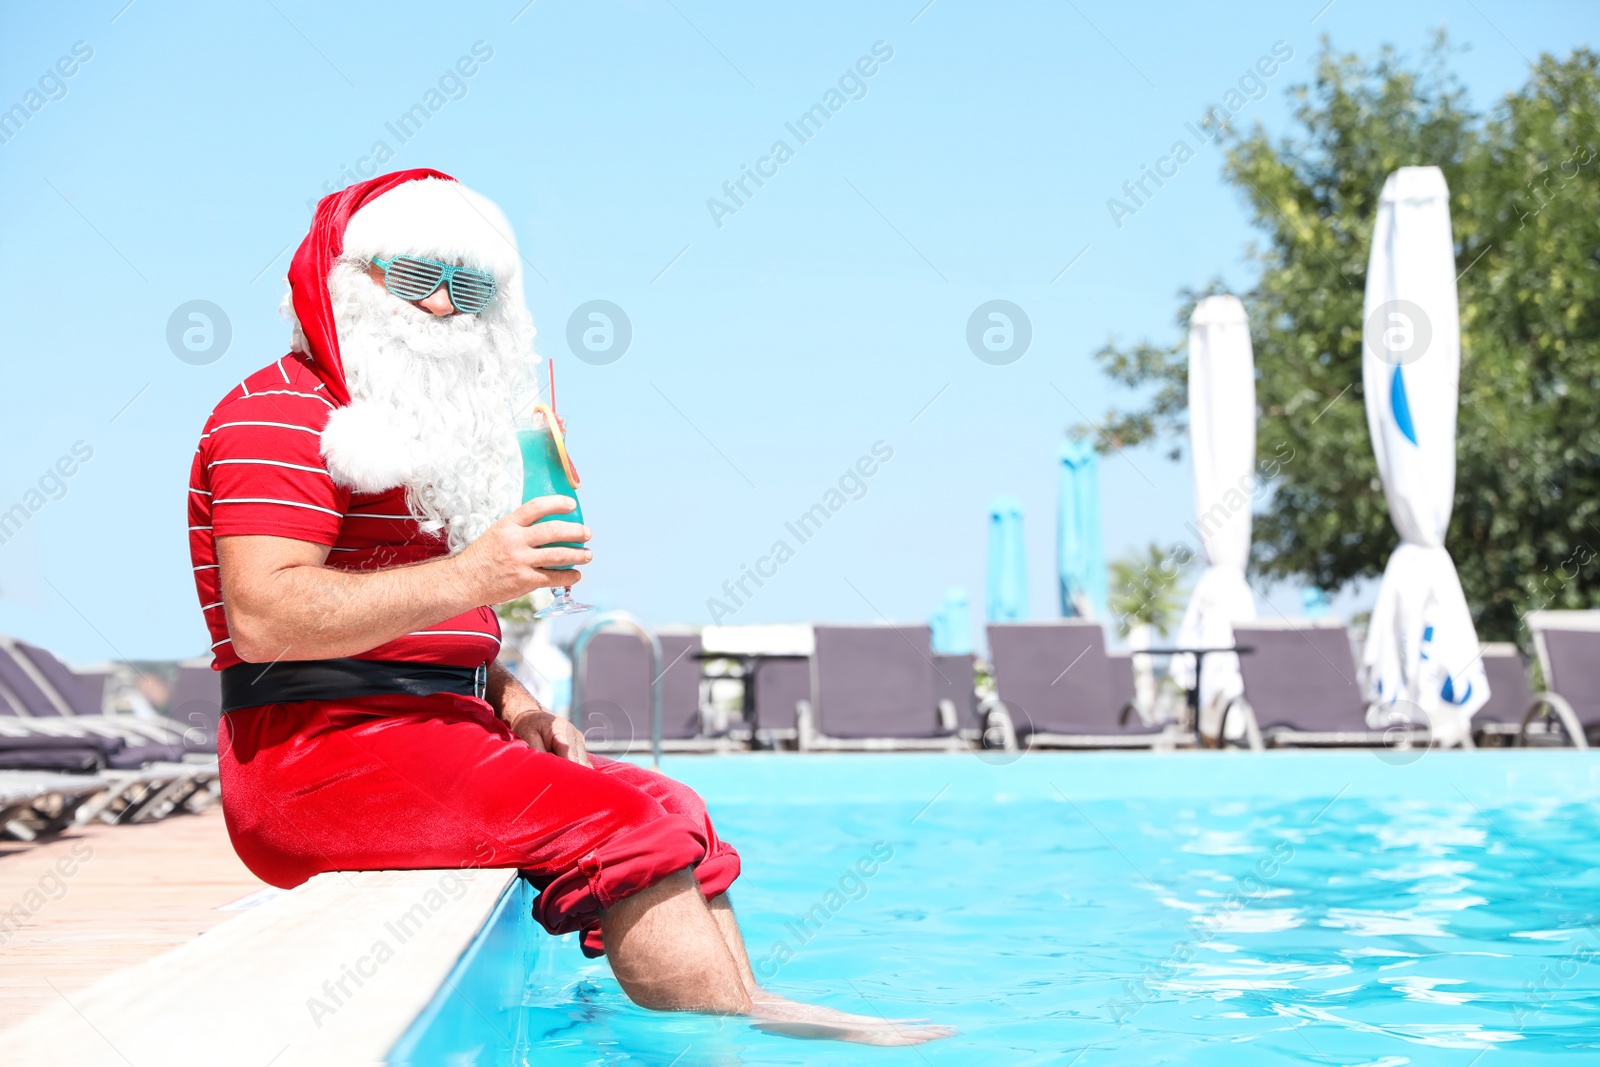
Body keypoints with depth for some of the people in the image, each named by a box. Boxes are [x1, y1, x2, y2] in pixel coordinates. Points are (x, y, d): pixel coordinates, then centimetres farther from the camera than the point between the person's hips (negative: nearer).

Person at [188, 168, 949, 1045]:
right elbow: (262, 618, -22)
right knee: (618, 827, -21)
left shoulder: (412, 432, 25)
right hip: (323, 753, -10)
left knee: (671, 811, 2)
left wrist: (506, 699, 9)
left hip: (426, 734, 10)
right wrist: (470, 577, -25)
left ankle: (752, 1009, -13)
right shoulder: (282, 413, -8)